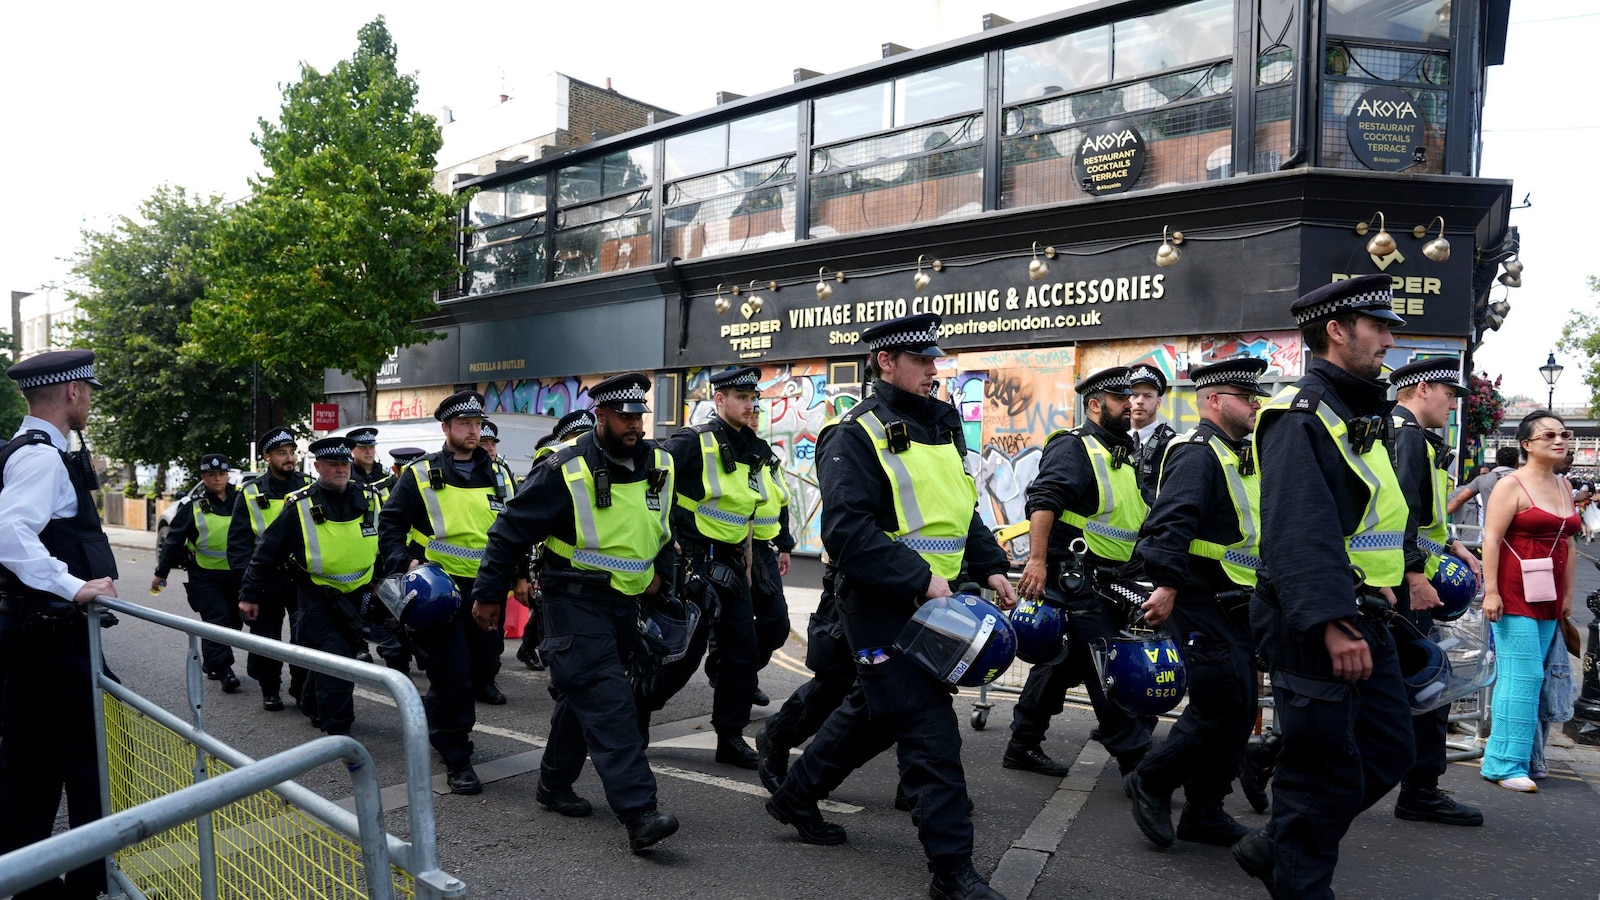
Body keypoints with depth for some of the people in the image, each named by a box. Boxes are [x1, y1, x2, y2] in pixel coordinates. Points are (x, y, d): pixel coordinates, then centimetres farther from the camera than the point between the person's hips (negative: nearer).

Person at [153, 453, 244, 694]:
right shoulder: (192, 506, -3)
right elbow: (174, 540, 1)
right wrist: (161, 572, 2)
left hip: (236, 574, 3)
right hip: (205, 576, -3)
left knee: (234, 621, 9)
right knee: (217, 620, -11)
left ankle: (211, 662, 27)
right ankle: (223, 669, -7)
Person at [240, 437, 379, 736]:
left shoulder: (369, 500, -1)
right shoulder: (300, 506, -11)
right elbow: (267, 552, -5)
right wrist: (250, 594, -3)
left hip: (357, 597, 5)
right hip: (317, 598, -4)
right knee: (335, 660, -13)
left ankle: (313, 706, 40)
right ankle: (338, 730, -4)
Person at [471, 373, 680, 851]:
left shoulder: (659, 465, 4)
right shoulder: (565, 471, -14)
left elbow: (670, 525, 23)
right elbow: (512, 530, -7)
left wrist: (661, 571, 11)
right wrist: (489, 593, -3)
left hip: (625, 603, 7)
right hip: (576, 601, -6)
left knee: (583, 695, 17)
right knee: (608, 702, -15)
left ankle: (554, 785, 33)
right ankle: (638, 814, -18)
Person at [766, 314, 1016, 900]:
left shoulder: (940, 429, 15)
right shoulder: (856, 435, -12)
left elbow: (963, 514, 23)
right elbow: (848, 532, -22)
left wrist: (991, 568, 9)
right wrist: (921, 579, -24)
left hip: (932, 600, 9)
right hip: (883, 606, -9)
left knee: (875, 712, 20)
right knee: (931, 732, -6)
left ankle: (796, 796, 39)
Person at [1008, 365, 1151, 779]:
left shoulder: (1121, 454, 20)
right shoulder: (1072, 447, -9)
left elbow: (1136, 517, 28)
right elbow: (1043, 501, -22)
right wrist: (1037, 560, -31)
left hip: (1110, 582, 9)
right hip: (1076, 578, -9)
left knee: (1062, 663, 13)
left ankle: (1023, 746, 21)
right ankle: (1136, 760, -1)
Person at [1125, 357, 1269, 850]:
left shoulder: (1236, 457, 20)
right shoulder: (1197, 453, -13)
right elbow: (1171, 523, -26)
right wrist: (1167, 585, -35)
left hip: (1234, 606, 10)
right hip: (1202, 603, -10)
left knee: (1239, 711, 10)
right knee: (1223, 703, -12)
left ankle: (1204, 813, 19)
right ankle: (1152, 781, 6)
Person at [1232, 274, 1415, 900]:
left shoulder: (1358, 415, 17)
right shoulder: (1300, 415, -16)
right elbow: (1301, 531, -27)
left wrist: (1379, 584, 19)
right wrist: (1332, 623, -34)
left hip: (1363, 619, 10)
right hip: (1314, 625, -10)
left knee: (1388, 752, 16)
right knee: (1326, 773, -1)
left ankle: (1275, 849, 29)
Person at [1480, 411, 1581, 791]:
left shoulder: (1564, 486, 14)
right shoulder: (1512, 485, -7)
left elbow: (1569, 543, 18)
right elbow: (1491, 539, -12)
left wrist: (1568, 594, 16)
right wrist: (1490, 591, -17)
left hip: (1549, 598, 7)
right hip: (1515, 594, -7)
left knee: (1525, 677, 8)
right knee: (1524, 676, -8)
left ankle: (1501, 753, 16)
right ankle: (1507, 764, -1)